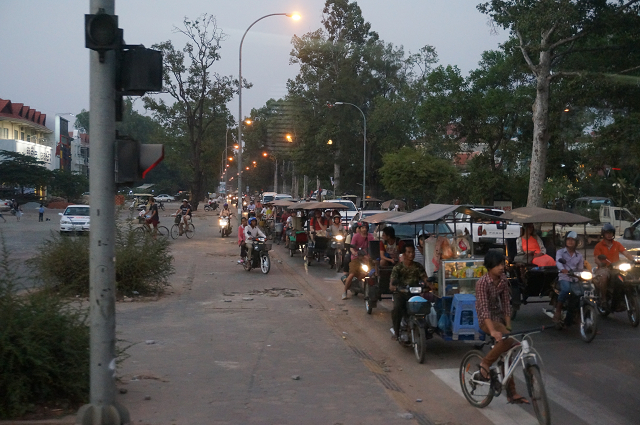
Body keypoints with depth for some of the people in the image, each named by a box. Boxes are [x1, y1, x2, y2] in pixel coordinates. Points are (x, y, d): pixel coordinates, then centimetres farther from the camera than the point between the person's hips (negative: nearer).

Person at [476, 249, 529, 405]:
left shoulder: (503, 280, -2)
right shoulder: (482, 283, -21)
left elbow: (506, 303, 1)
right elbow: (484, 308, -27)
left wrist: (508, 326, -6)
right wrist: (492, 330, -37)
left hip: (499, 317, 7)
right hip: (487, 320, -6)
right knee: (508, 340, -31)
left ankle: (511, 393, 13)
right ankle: (485, 364, -10)